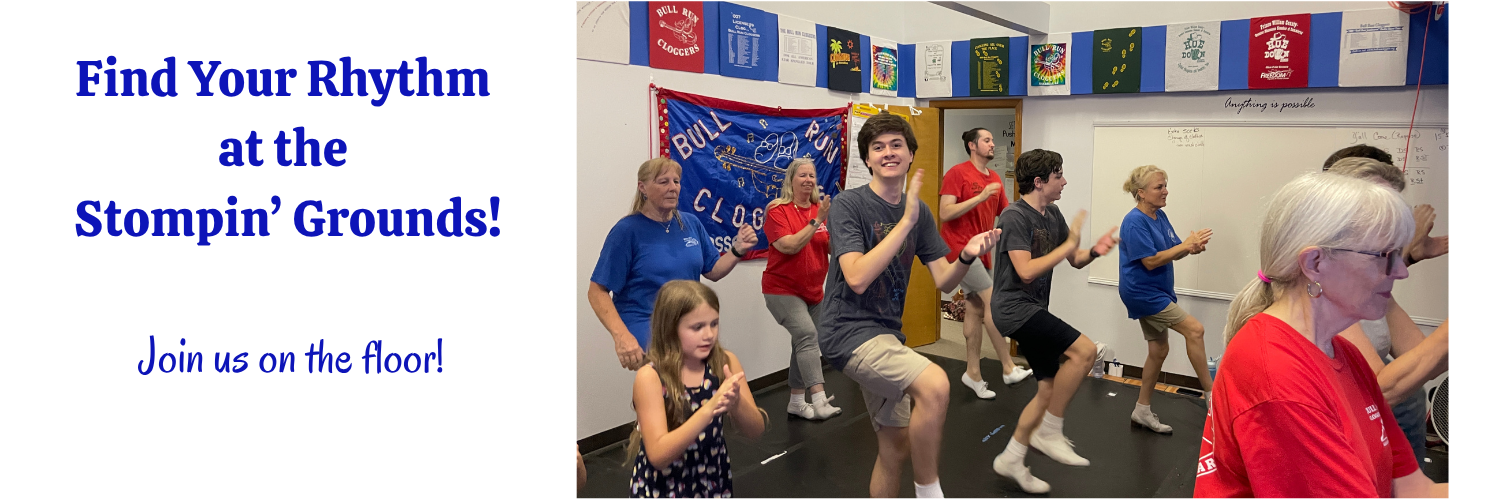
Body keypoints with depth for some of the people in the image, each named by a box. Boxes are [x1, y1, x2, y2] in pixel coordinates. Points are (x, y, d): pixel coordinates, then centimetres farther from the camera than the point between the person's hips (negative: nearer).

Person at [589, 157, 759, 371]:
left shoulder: (691, 224, 7)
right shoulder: (626, 231, -7)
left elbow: (712, 271, 16)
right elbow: (598, 292, -9)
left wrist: (738, 250, -3)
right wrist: (622, 336, -22)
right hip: (647, 330, -6)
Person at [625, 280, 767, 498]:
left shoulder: (725, 362, -10)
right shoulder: (650, 376, -20)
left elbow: (756, 431, -9)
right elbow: (658, 455, -26)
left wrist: (736, 403, -30)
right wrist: (709, 408, -36)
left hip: (714, 479, 3)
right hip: (662, 486, -3)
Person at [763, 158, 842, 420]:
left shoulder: (821, 209, 4)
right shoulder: (778, 210, -10)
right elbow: (790, 246, -21)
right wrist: (817, 222, -23)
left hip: (813, 290, 6)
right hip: (782, 290, -6)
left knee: (803, 343, 11)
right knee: (807, 334, -22)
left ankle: (797, 400, 26)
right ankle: (819, 400, -27)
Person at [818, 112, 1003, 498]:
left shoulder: (920, 212, 7)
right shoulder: (848, 205, -11)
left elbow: (943, 280, 4)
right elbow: (857, 278, -24)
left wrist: (967, 257, -17)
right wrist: (906, 221, -25)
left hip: (887, 335, 7)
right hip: (849, 330, -7)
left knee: (896, 446, 13)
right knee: (934, 384, -29)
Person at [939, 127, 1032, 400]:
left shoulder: (995, 178, 11)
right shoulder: (957, 173, -10)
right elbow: (945, 213, -18)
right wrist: (981, 197, -22)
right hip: (960, 248, -7)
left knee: (975, 310, 9)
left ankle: (973, 373, 18)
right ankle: (1008, 368, -3)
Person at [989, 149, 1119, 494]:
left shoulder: (1053, 215, 11)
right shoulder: (1015, 216, -15)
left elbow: (1075, 261, 14)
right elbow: (1027, 271, -24)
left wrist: (1093, 251, -7)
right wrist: (1069, 244, -18)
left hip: (1033, 310, 9)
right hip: (1013, 306, -9)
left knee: (1050, 389, 9)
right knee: (1084, 350, -21)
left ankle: (1011, 459, 20)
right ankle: (1048, 433, -8)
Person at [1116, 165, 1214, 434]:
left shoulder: (1160, 216, 8)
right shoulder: (1135, 222, -18)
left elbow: (1173, 252, 9)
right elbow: (1150, 261, -21)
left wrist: (1192, 247, -12)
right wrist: (1186, 245, -21)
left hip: (1156, 292, 9)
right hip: (1141, 292, -9)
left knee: (1158, 350, 13)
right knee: (1194, 329, -15)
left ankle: (1142, 410, 25)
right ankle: (1211, 394, -2)